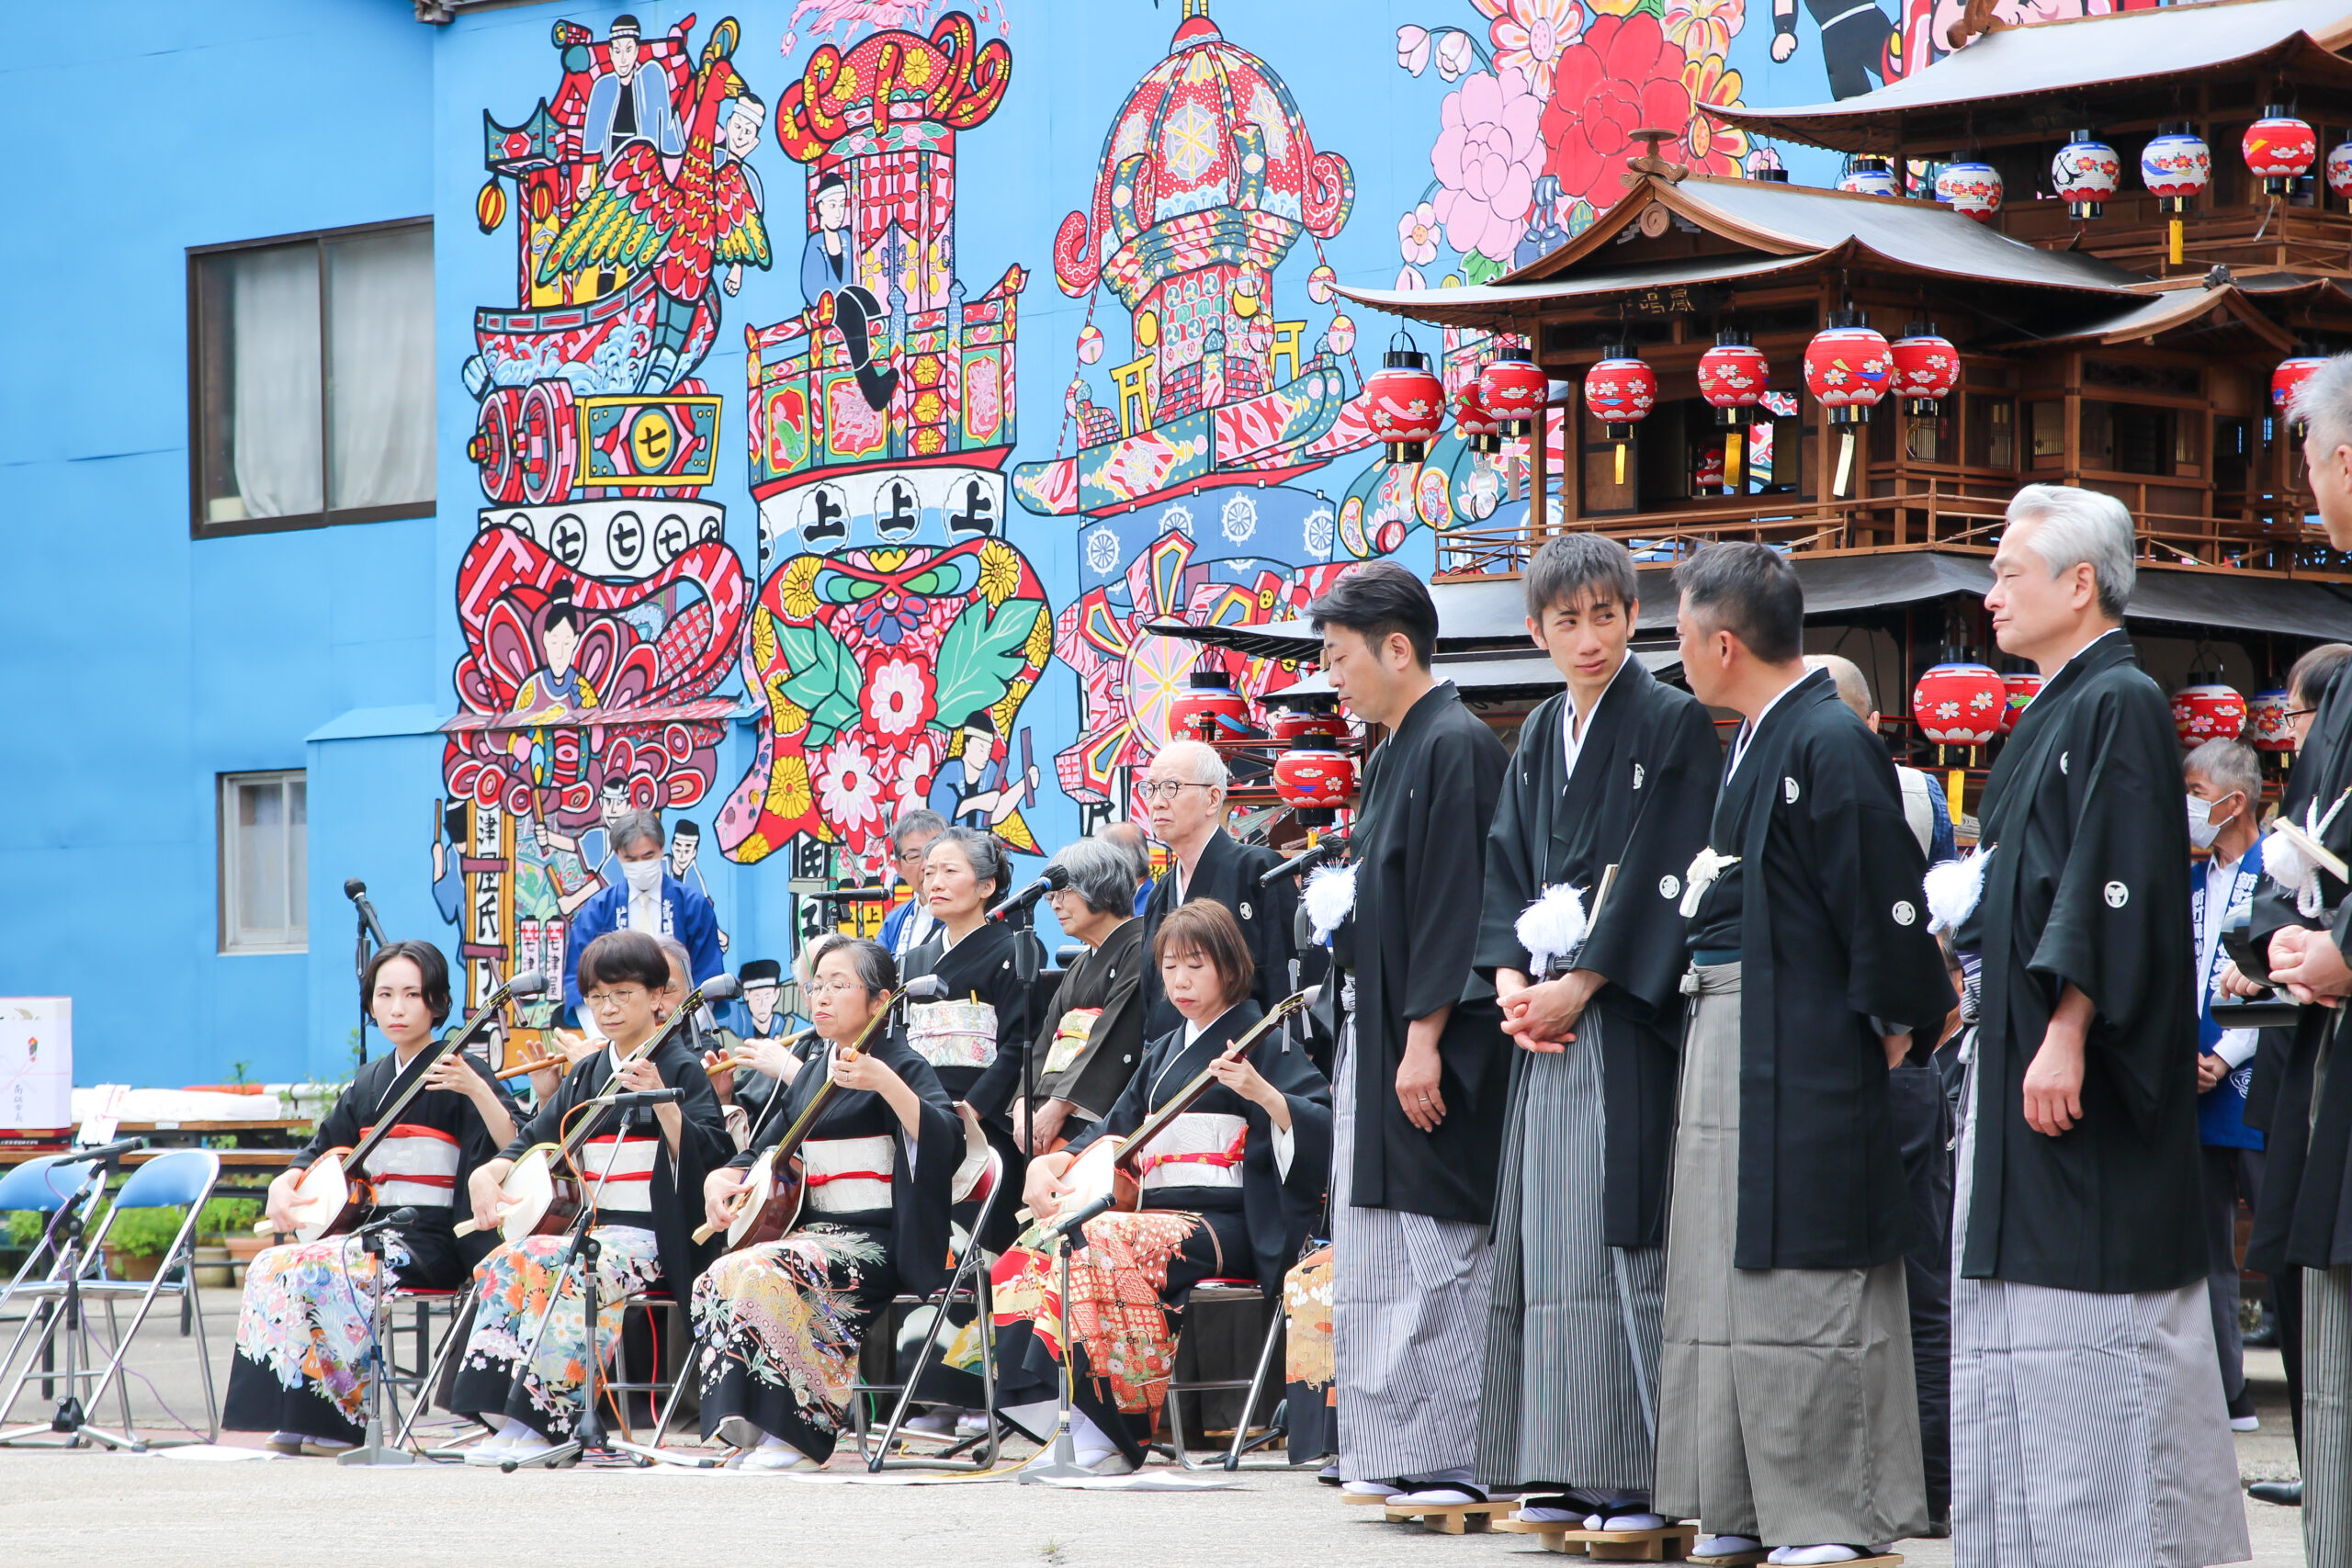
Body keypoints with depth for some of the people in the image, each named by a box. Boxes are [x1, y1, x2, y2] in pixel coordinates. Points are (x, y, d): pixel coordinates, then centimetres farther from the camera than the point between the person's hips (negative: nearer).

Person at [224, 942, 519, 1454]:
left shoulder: (456, 1072, -3)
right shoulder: (369, 1082, 17)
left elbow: (516, 1147, -17)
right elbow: (320, 1152, 24)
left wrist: (476, 1090, -33)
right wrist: (284, 1186, 3)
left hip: (431, 1241, -7)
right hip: (373, 1230, 7)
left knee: (315, 1269, -28)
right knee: (269, 1268, -18)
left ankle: (339, 1422, -18)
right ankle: (293, 1424, -20)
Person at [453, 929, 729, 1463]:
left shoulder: (680, 1068, 0)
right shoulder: (587, 1074, 19)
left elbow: (708, 1157, -13)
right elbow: (534, 1139, 19)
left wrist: (662, 1101, -28)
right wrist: (487, 1174, -1)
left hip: (648, 1239, -6)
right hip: (587, 1229, 6)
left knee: (547, 1266, -32)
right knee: (502, 1266, -23)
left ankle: (541, 1422, -31)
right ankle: (500, 1415, -27)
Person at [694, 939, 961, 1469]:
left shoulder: (902, 1066, -3)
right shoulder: (811, 1079, 20)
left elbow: (947, 1143, -22)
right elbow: (762, 1154, 27)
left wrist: (887, 1083, -35)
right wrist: (720, 1178, 5)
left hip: (872, 1241, -7)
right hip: (809, 1232, 7)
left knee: (762, 1273, -31)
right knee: (717, 1280, -20)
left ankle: (790, 1437, -26)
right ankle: (751, 1433, -24)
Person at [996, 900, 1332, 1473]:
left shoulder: (1262, 1044, 1)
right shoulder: (1163, 1051, 23)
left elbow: (1321, 1128, -11)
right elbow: (1118, 1127, 26)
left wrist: (1261, 1093, -30)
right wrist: (1051, 1163, 8)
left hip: (1221, 1223, -7)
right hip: (1152, 1210, 7)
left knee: (1101, 1244, -34)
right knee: (1036, 1248, -19)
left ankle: (1106, 1437, -32)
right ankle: (1057, 1419, -25)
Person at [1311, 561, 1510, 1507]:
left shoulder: (1457, 748, -13)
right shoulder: (1395, 753, 16)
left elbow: (1460, 905, -19)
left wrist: (1425, 1037, -22)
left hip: (1428, 1042, -10)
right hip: (1376, 1033, 10)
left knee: (1435, 1253, -7)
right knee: (1372, 1257, 11)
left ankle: (1453, 1459, -4)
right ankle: (1391, 1454, 15)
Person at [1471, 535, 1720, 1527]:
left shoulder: (1672, 725, -4)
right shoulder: (1539, 736, 17)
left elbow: (1665, 872, -11)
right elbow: (1508, 863, 16)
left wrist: (1579, 985, -13)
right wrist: (1511, 981, 0)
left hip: (1624, 1014, -7)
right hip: (1543, 1017, 7)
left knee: (1615, 1231, -11)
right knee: (1547, 1230, 5)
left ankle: (1639, 1471, -10)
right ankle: (1566, 1471, 9)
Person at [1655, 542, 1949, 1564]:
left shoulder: (1831, 744, -16)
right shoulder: (1756, 739, 12)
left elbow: (1883, 900, -16)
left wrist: (1893, 1023, -10)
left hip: (1805, 1048, -10)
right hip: (1727, 1037, 10)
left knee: (1807, 1280, -4)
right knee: (1730, 1276, 12)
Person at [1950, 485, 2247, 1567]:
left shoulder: (2120, 706, -13)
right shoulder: (2056, 709, 16)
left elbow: (2117, 888, -21)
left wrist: (2065, 1035, -24)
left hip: (2079, 1072, -10)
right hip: (2020, 1055, 10)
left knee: (2090, 1311, -8)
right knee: (2021, 1300, 10)